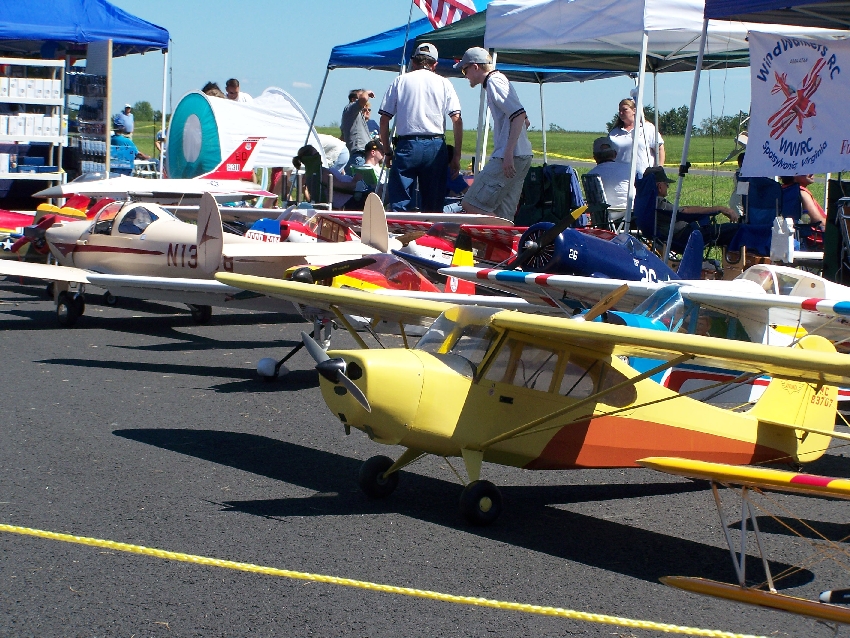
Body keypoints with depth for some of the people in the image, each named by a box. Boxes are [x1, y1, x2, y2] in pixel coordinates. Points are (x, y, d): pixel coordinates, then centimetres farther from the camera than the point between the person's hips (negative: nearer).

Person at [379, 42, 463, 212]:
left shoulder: (400, 81, 9)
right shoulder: (443, 83, 9)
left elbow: (384, 119, 5)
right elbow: (457, 120, 1)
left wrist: (387, 151, 11)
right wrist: (456, 156, 3)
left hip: (407, 145, -1)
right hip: (436, 146, 1)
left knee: (399, 204, -2)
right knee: (434, 207, 6)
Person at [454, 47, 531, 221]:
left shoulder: (494, 82, -8)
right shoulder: (499, 80, 23)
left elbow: (518, 115, -20)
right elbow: (522, 119, 27)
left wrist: (508, 153, -24)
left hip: (510, 157, -10)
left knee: (471, 204, -12)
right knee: (502, 216, 8)